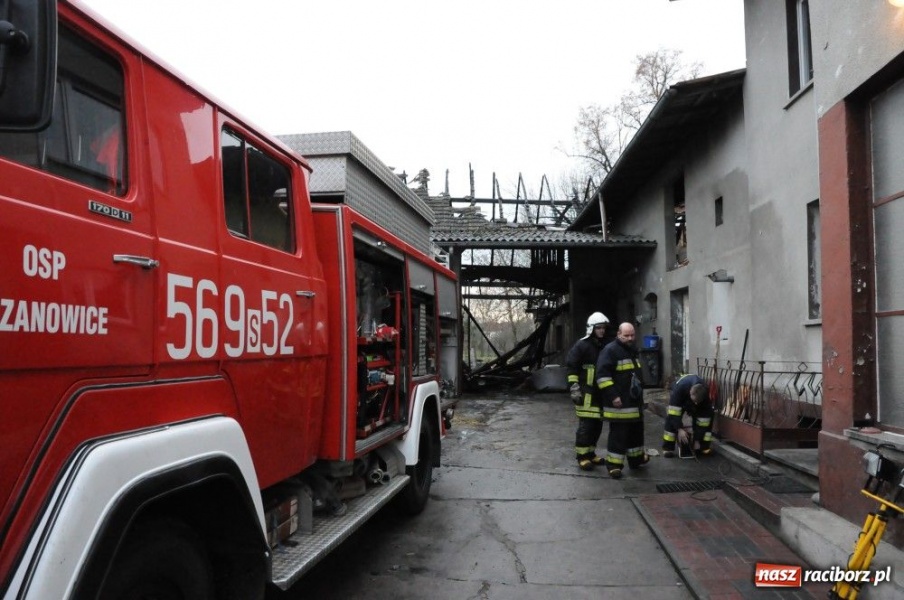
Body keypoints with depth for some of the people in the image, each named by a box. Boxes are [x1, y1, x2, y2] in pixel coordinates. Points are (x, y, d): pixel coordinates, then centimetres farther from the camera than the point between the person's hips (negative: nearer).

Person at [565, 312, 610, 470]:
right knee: (586, 425, -7)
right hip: (586, 393, -8)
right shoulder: (581, 345, -9)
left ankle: (591, 453, 23)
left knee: (597, 425, 11)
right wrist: (573, 387, -18)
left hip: (600, 393, 8)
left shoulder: (604, 347, 15)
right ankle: (582, 456, 2)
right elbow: (571, 367, -12)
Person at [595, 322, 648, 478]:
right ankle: (614, 465, 2)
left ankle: (637, 458, 35)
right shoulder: (610, 350, -14)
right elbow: (602, 375, -21)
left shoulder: (632, 351, 16)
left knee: (636, 431, 20)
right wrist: (613, 395, -24)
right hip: (619, 403, -9)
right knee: (618, 434, -5)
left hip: (634, 401, 9)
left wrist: (640, 393, 29)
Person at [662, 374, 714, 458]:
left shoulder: (705, 394, -36)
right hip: (679, 398, -2)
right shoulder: (679, 388, -44)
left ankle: (705, 447, -6)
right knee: (672, 418, -23)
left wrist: (697, 438, -28)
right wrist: (680, 429, -44)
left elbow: (704, 418, -29)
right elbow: (674, 414, -38)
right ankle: (668, 448, -14)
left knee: (706, 416, -18)